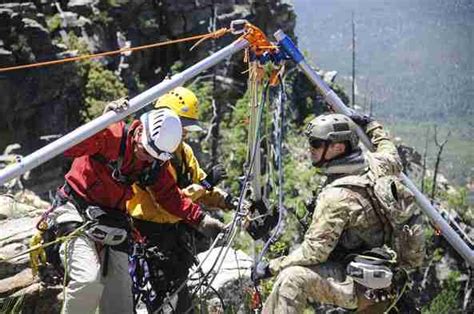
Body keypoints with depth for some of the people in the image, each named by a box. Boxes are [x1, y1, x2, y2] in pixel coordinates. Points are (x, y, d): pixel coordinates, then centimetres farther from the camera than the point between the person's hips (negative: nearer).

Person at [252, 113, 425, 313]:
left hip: (360, 286, -10)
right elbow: (393, 158, 24)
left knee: (292, 278, -26)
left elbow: (313, 252, -24)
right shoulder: (375, 166, -2)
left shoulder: (337, 195, -25)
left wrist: (271, 267, -13)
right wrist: (373, 127, 34)